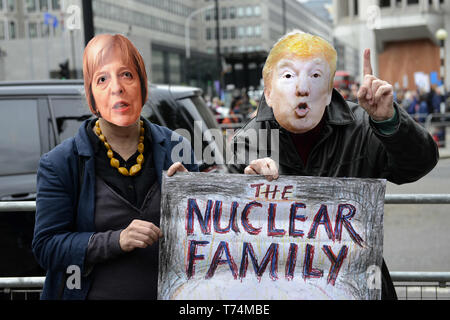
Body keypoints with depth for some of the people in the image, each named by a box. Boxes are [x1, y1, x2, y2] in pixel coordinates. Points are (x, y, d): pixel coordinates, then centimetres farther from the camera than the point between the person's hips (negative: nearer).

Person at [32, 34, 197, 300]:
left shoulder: (174, 148, -4)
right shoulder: (61, 163, -10)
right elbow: (46, 247, -13)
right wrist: (117, 240, -24)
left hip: (168, 292, 2)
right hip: (94, 293, -2)